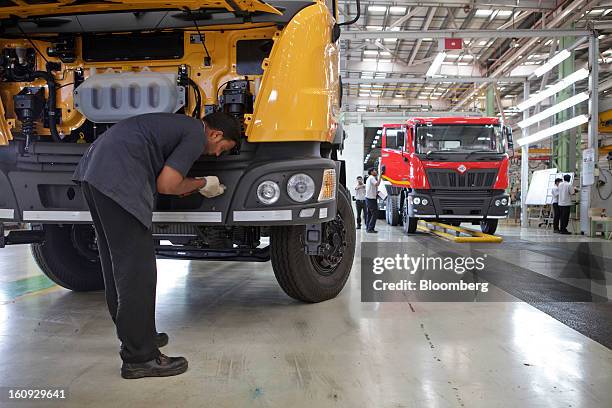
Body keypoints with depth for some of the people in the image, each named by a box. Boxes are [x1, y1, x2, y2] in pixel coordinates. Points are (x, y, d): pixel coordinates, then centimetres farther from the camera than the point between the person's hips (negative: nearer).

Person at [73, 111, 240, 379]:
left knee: (116, 260, 18)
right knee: (136, 268, -6)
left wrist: (198, 187, 21)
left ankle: (136, 335, 33)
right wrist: (201, 184, 7)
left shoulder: (180, 126, 23)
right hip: (116, 179, -11)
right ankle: (140, 357, 1)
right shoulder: (196, 137, -4)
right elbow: (165, 185, -9)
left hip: (93, 169, 11)